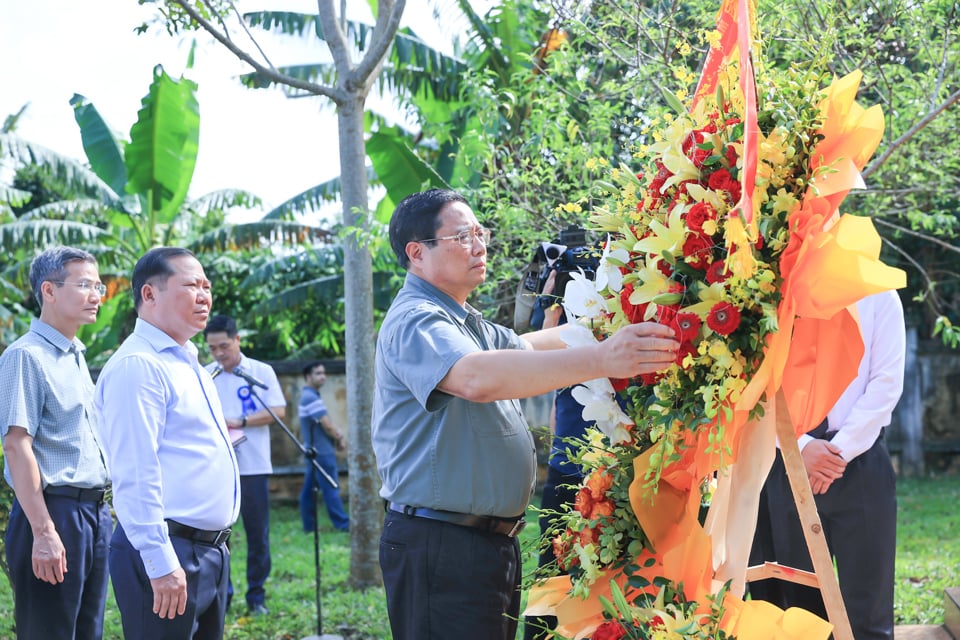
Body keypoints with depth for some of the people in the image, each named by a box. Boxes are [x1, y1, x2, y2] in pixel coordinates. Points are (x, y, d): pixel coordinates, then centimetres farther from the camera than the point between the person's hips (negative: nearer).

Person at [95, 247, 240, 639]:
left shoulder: (188, 364, 18)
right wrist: (161, 563, -24)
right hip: (167, 556, -10)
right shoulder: (137, 365, -13)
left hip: (210, 551, 10)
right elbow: (135, 474, -20)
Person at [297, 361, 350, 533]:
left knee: (310, 488, 9)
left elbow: (325, 423, 17)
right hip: (322, 451, -10)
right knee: (331, 488, -6)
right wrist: (340, 439, -2)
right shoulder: (312, 398, -16)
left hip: (313, 449, 10)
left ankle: (309, 525, 13)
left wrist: (338, 435, 1)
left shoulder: (307, 396, 16)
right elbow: (326, 425, -18)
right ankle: (342, 524, -3)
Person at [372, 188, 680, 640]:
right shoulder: (414, 322, -16)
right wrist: (600, 360, -43)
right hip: (439, 545, -10)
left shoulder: (468, 323, 18)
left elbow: (524, 347, 37)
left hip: (491, 540, 10)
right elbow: (476, 377, -35)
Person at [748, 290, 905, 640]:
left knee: (865, 602, -2)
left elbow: (886, 382, -2)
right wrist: (801, 446, -12)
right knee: (799, 601, 6)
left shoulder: (876, 294, 5)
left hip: (859, 462, -1)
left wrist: (840, 450, -10)